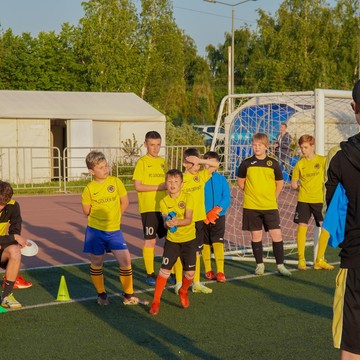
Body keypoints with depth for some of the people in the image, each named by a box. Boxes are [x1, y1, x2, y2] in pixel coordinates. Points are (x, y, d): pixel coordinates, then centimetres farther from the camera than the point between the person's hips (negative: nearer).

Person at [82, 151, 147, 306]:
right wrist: (100, 217, 8)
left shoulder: (116, 182, -4)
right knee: (97, 262, 8)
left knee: (125, 260, -4)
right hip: (95, 230, -1)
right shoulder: (89, 189, -8)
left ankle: (128, 296, 9)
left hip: (114, 230, 1)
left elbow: (124, 202, 7)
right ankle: (101, 294, 27)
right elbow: (86, 210, 1)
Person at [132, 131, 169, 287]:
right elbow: (138, 186, -12)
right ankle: (150, 274, 9)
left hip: (165, 207, 6)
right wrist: (158, 187, -17)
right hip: (149, 208, -6)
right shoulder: (142, 162, -6)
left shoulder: (163, 161, 12)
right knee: (150, 240, 0)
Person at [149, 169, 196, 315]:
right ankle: (156, 301, 6)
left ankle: (183, 292, 33)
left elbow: (188, 219, -17)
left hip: (189, 239, -1)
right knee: (164, 270, -5)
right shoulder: (164, 201, -2)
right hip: (172, 240, 1)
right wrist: (168, 223, -36)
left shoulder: (187, 198, -9)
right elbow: (166, 220, -13)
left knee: (190, 272, 2)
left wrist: (177, 222, -36)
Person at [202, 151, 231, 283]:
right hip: (203, 218, 0)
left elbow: (227, 199, -4)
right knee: (205, 244, 9)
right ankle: (208, 270, 20)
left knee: (218, 243, -9)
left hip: (218, 217, 0)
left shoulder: (221, 179, 1)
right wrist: (204, 215, -13)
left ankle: (220, 272, -9)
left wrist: (216, 210, -19)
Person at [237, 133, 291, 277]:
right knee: (256, 235, 6)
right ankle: (260, 264, 19)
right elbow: (240, 181, 10)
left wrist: (273, 197, 7)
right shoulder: (246, 163, -1)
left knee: (276, 234, -3)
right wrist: (251, 193, 7)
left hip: (270, 206, 0)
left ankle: (280, 265, 8)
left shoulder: (273, 163, 0)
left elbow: (280, 182, 11)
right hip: (251, 206, 0)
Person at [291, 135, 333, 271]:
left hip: (319, 200, -1)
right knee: (302, 227, -5)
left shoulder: (322, 160, -1)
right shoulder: (300, 164, 5)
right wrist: (302, 187, 3)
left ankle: (319, 261, 8)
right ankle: (301, 260, 5)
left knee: (326, 228, -4)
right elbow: (294, 184, 13)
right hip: (303, 200, 1)